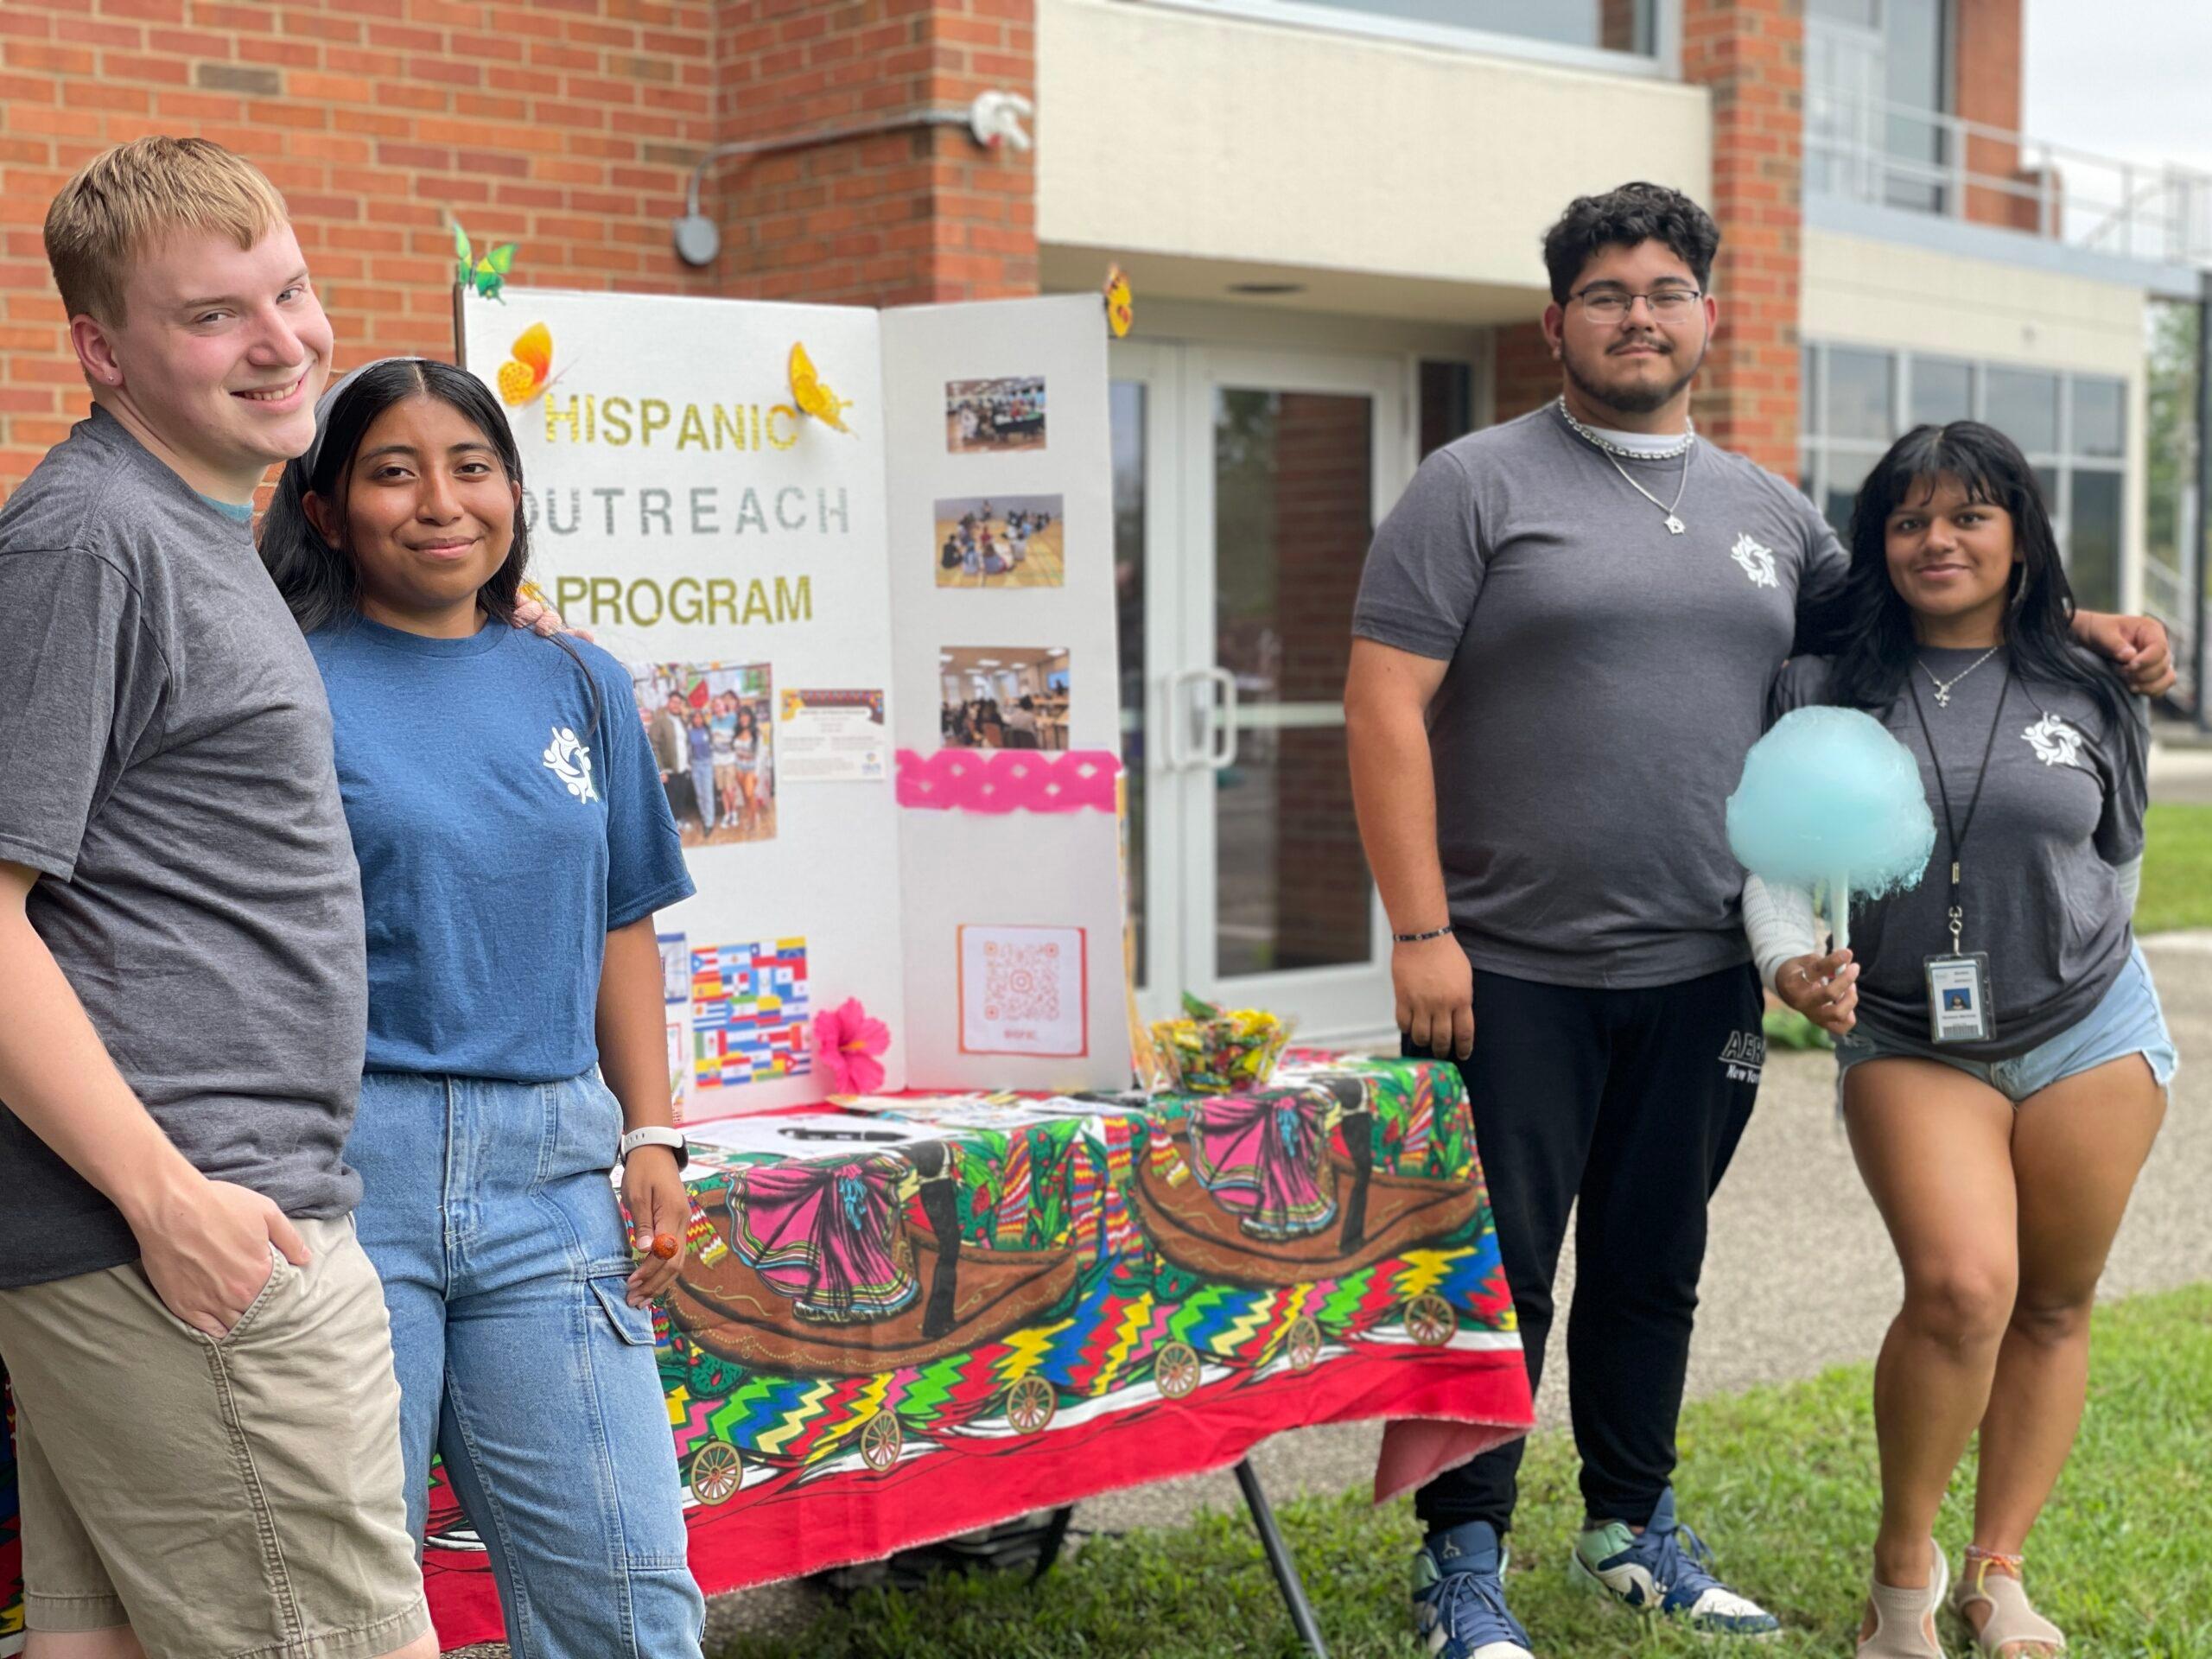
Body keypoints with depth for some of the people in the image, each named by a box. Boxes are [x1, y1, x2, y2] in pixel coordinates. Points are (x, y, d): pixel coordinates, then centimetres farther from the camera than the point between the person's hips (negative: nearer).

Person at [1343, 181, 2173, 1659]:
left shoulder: (1764, 509, 13)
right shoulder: (1478, 485, -3)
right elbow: (1387, 708, -9)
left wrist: (2083, 629, 15)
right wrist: (1421, 931, -16)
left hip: (1699, 978, 5)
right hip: (1510, 973, -5)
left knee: (1656, 1266, 16)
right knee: (1498, 1274, 3)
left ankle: (1636, 1529, 32)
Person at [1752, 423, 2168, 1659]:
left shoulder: (2088, 697, 2)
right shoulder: (1826, 690, -3)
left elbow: (2118, 859, 15)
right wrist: (1794, 961, -24)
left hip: (2088, 1033, 3)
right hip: (1907, 1042, -3)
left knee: (2055, 1306, 9)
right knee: (1962, 1285, -20)